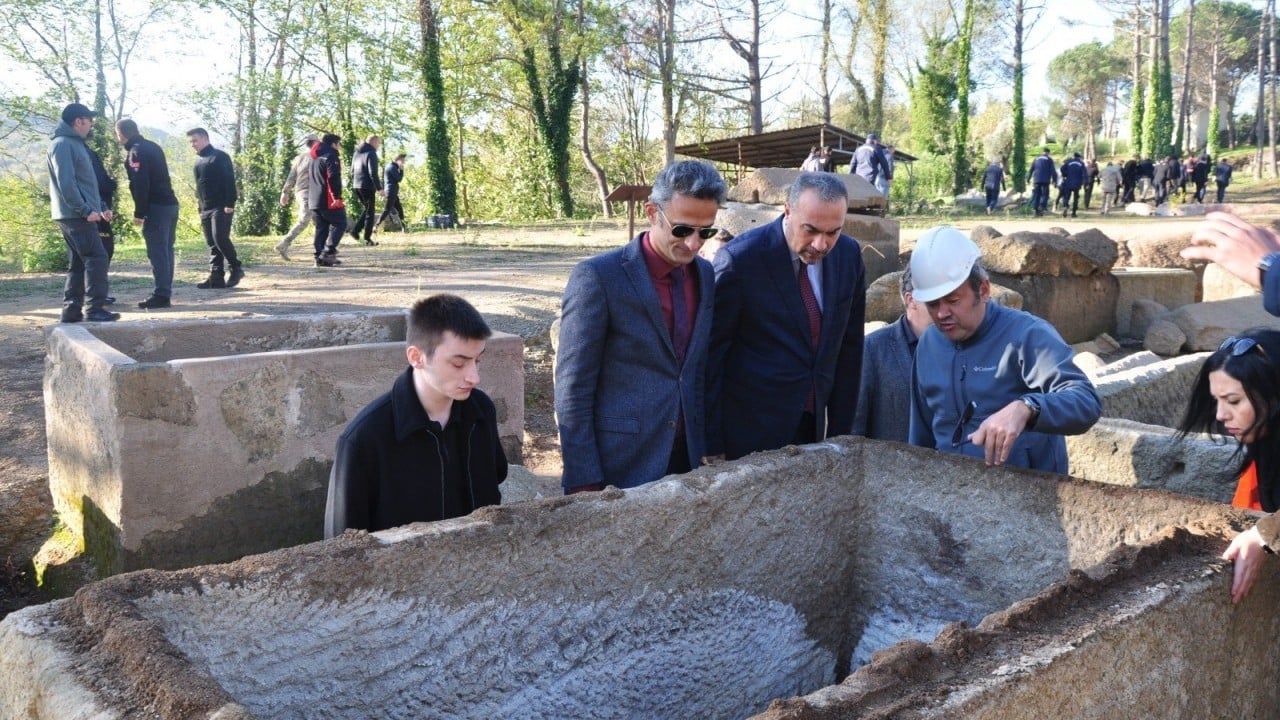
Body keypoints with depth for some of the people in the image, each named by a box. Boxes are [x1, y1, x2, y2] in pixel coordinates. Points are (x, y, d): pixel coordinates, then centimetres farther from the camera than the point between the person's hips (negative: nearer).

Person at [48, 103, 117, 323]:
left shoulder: (77, 144, 20)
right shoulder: (63, 144, -10)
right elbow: (66, 183, -19)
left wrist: (101, 207, 16)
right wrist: (86, 210, -21)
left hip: (77, 215, 10)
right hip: (75, 215, -10)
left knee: (78, 263, 10)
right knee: (96, 258, -12)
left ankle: (72, 310, 13)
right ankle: (95, 308, -13)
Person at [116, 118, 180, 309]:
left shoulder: (136, 152, -8)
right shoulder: (153, 147, 19)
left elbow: (140, 185, -16)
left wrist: (139, 212, -12)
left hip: (156, 206, -9)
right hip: (170, 203, 9)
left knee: (157, 252, -7)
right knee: (166, 250, 11)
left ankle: (161, 295, -8)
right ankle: (166, 292, 15)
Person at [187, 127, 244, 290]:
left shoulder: (220, 157, -5)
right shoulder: (198, 162, 20)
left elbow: (230, 181, -13)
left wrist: (230, 204, -20)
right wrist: (200, 209, 20)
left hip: (221, 207, -8)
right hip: (206, 209, 8)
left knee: (220, 238, -18)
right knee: (212, 244, 4)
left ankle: (236, 268, -2)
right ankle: (217, 277, 3)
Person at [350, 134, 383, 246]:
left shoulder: (357, 153, 14)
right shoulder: (371, 153, -12)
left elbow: (352, 170, 18)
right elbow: (373, 173, -18)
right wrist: (379, 188, -16)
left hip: (356, 186, 8)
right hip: (367, 186, -8)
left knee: (366, 209, 21)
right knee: (370, 212, 1)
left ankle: (355, 230, 8)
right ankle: (367, 238, 0)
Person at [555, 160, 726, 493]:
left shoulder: (706, 276, 5)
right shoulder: (598, 277, -12)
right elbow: (572, 388, -12)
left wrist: (711, 450, 9)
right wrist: (583, 482, -14)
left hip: (690, 460, 5)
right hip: (620, 466, -5)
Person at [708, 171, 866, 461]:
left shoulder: (849, 255, -1)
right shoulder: (739, 259, -17)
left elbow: (849, 346, 7)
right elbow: (710, 355, -12)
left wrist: (840, 430, 7)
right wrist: (712, 446, -10)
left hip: (813, 425, 5)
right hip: (750, 433, -5)